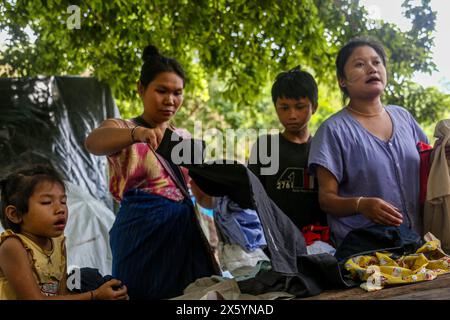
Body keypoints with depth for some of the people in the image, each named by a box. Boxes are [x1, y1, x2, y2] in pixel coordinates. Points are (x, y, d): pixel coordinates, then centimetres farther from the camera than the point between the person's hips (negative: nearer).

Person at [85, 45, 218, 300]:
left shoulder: (186, 138, 16)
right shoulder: (122, 130, 1)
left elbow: (205, 197, 13)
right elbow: (93, 142, -24)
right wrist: (138, 133, -43)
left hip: (184, 232, 5)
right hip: (143, 234, -5)